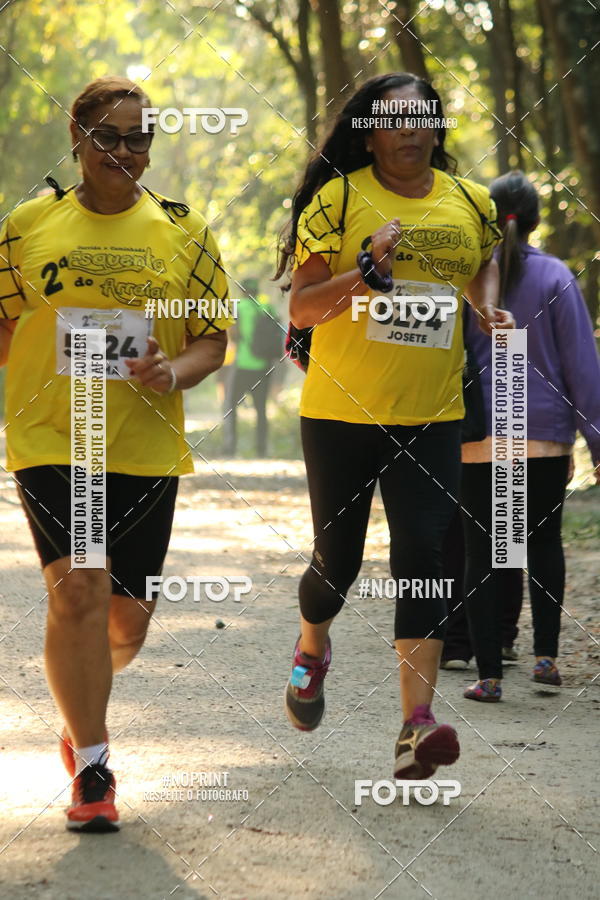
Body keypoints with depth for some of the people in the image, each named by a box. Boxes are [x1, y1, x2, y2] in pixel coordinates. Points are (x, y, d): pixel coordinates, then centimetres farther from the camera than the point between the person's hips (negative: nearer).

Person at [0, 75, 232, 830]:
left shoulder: (182, 232, 5)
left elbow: (214, 338, 7)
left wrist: (176, 372, -12)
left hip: (145, 449, 2)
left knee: (126, 616, 7)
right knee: (78, 589, -17)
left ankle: (80, 711, 40)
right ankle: (91, 768, -4)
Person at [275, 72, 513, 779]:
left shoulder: (470, 203, 6)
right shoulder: (338, 200, -5)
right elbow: (300, 309, -7)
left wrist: (488, 307, 7)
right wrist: (368, 270, -22)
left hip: (431, 416, 2)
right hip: (340, 411, -2)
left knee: (423, 557, -11)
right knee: (337, 559, 7)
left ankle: (417, 725, -16)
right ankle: (312, 651, 42)